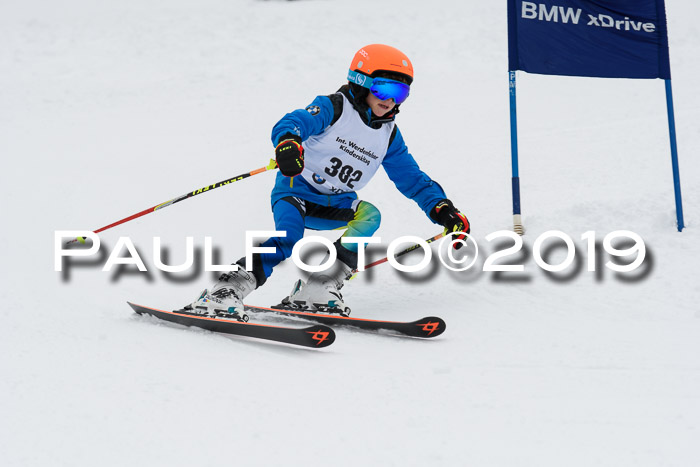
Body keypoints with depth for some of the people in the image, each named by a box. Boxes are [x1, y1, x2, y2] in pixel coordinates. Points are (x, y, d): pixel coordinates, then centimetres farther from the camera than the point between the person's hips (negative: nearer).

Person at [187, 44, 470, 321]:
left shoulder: (389, 134, 9)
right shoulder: (334, 108, -8)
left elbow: (412, 179, 15)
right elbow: (294, 121, -25)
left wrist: (442, 209, 1)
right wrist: (287, 141, -50)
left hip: (333, 206, 6)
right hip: (296, 189, -6)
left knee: (368, 215, -23)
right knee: (287, 241, -31)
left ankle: (317, 290, -25)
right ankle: (223, 293, -30)